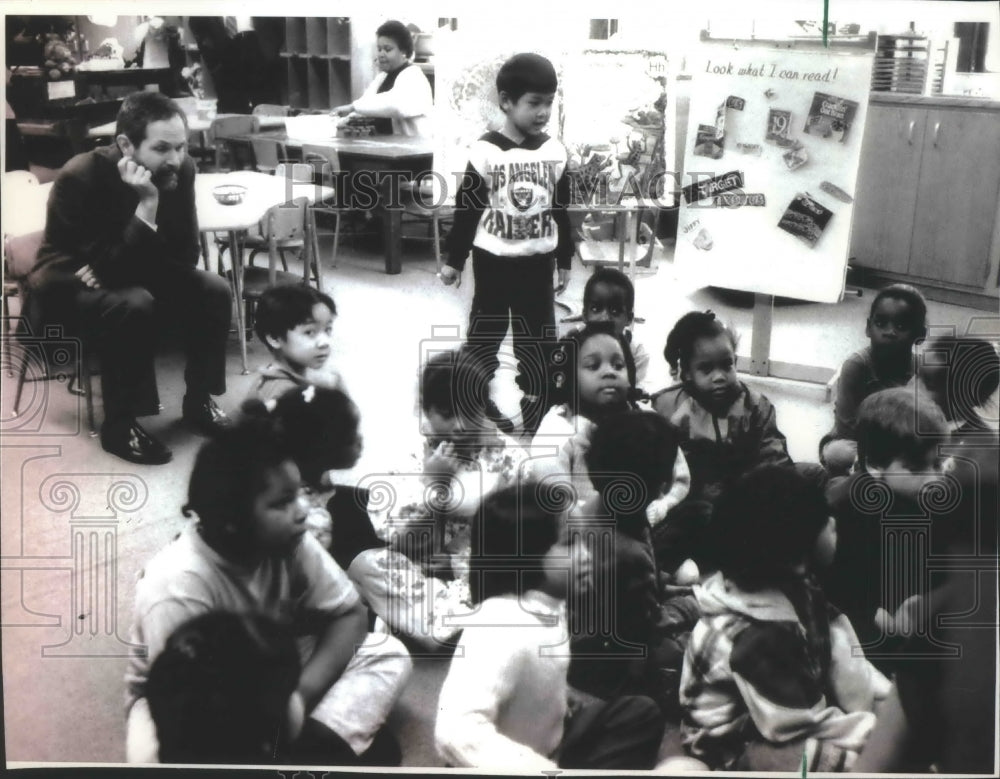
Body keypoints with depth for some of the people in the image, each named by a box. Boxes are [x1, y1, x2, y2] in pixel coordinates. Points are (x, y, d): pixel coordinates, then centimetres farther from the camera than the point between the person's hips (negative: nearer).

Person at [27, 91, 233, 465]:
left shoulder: (179, 170, -16)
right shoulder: (80, 178, -30)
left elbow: (186, 257, -14)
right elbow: (114, 269, -33)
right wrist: (147, 203, -40)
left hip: (136, 273, 6)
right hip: (70, 283, -5)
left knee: (213, 290, -15)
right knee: (133, 305, -34)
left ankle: (199, 401, 1)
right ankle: (119, 424, -18)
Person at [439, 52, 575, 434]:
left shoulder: (554, 152, -2)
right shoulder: (486, 151, -12)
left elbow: (561, 210, 7)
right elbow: (466, 208, -5)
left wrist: (564, 261, 11)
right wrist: (453, 259, -1)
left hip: (537, 262, 3)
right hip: (493, 261, -3)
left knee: (538, 342, 8)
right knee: (485, 332, 11)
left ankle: (532, 423, 20)